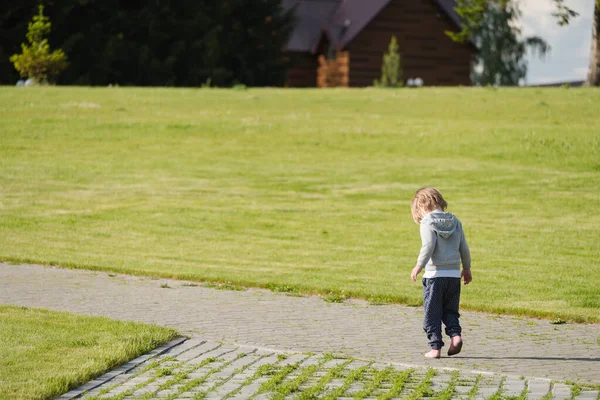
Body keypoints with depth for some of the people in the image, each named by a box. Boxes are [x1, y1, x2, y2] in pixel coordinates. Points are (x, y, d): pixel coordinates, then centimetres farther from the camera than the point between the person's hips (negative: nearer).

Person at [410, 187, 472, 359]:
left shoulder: (427, 222, -6)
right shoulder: (455, 221, 10)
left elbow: (428, 246, -19)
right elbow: (464, 248, 13)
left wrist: (419, 265, -14)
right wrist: (467, 268, 24)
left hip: (434, 274, -5)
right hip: (454, 274, 5)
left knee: (432, 313, 3)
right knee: (450, 310, 16)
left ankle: (435, 347, 0)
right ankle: (455, 333, -8)